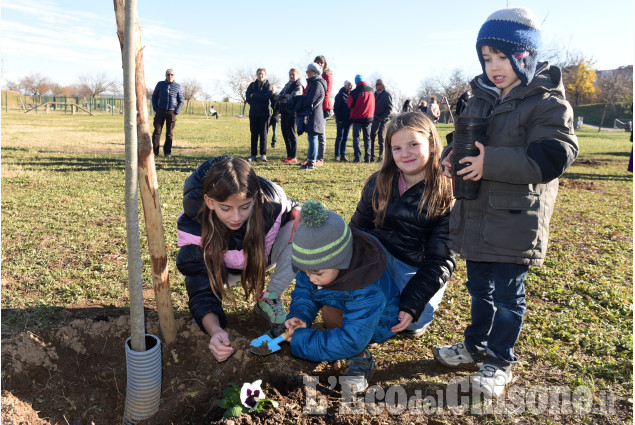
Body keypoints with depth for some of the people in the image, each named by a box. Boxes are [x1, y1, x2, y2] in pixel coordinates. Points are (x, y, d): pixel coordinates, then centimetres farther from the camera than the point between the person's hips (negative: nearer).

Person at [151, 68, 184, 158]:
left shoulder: (178, 87, 4)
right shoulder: (160, 84, 7)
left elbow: (181, 101, 7)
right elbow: (154, 96, 15)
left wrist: (176, 112, -3)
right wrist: (155, 109, 3)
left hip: (171, 112, -1)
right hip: (160, 111, 1)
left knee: (169, 133, 3)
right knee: (157, 131, -5)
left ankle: (167, 152, 12)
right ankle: (155, 151, -1)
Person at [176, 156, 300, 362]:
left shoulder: (270, 198, -32)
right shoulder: (194, 228, -36)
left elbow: (292, 208, -6)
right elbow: (202, 291, -35)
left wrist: (298, 215, -31)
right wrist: (215, 330, -54)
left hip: (265, 256, 1)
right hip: (225, 267, -1)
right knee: (188, 260, -31)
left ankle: (269, 299, -11)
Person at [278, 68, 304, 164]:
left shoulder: (298, 86, -4)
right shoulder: (287, 85, 20)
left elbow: (293, 97, -17)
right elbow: (279, 97, 11)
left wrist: (283, 98, -2)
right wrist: (285, 96, -8)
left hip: (292, 112, -8)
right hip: (284, 112, 8)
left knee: (291, 134, -7)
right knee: (285, 134, 9)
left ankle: (293, 157, -3)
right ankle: (289, 155, 17)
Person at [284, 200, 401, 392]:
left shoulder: (367, 292, -42)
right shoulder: (316, 265, -22)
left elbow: (350, 341, -41)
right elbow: (303, 290, -6)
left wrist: (300, 341, -37)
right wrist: (299, 315, -28)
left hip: (378, 323, -8)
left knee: (330, 313, -31)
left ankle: (359, 358, -15)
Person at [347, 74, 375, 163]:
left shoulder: (354, 92, -12)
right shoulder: (371, 90, 0)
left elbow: (349, 104, -2)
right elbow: (373, 104, 11)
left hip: (357, 118, -3)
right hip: (369, 117, 3)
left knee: (356, 137, 4)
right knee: (367, 138, 9)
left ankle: (357, 157, -5)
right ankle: (367, 158, 6)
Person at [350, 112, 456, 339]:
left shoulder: (447, 196, -15)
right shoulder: (378, 184, -5)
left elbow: (441, 260, -16)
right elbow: (357, 229, 1)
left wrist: (411, 305, -25)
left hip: (418, 270, -2)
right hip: (378, 257, 3)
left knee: (413, 322, -27)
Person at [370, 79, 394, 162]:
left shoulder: (387, 95, -6)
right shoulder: (375, 94, 13)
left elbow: (389, 109, -9)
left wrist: (382, 118, -17)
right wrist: (372, 117, 7)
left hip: (382, 121, -6)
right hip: (374, 120, 6)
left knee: (381, 140, 2)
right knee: (371, 138, 6)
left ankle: (381, 157, 9)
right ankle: (371, 156, 13)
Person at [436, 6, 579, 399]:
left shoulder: (547, 103, -12)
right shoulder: (480, 98, 9)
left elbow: (552, 158, -23)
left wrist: (491, 163, -28)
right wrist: (453, 156, -3)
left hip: (514, 222, -6)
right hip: (476, 217, 7)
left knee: (507, 294, 6)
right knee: (479, 288, 20)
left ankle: (500, 361, 24)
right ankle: (476, 345, 38)